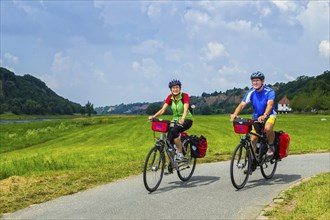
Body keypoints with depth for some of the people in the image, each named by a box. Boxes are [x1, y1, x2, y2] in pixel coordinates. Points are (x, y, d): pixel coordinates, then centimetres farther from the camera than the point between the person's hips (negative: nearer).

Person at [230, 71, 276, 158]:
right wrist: (234, 114, -41)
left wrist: (264, 115, -53)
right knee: (253, 138, -7)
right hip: (256, 116, 3)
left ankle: (271, 146, -8)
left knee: (267, 128, -34)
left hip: (269, 115, -3)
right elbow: (242, 104, -21)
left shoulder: (269, 92, -19)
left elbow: (270, 104, -33)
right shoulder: (251, 92, -12)